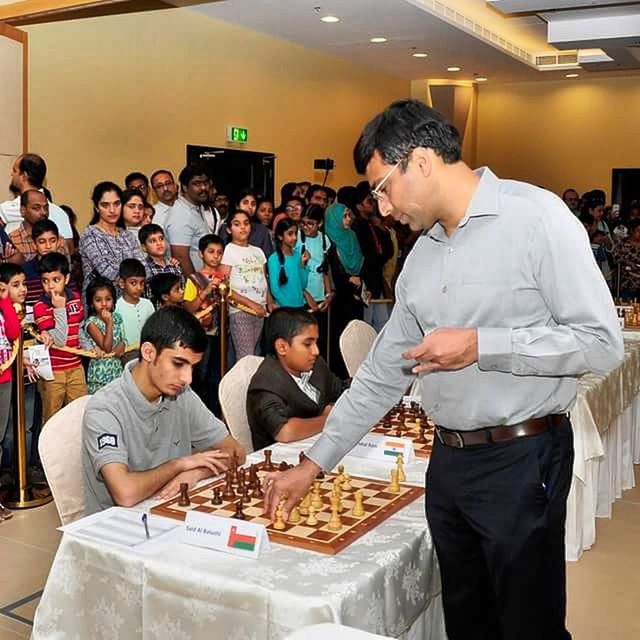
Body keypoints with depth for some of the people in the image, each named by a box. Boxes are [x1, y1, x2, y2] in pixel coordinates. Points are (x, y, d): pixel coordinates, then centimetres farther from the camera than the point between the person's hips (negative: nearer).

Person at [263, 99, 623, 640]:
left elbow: (602, 343, -15)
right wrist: (313, 463, 13)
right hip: (447, 461, 7)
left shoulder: (536, 216, -11)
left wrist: (481, 346, -20)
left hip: (522, 460, -7)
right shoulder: (421, 256, 10)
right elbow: (382, 373, 13)